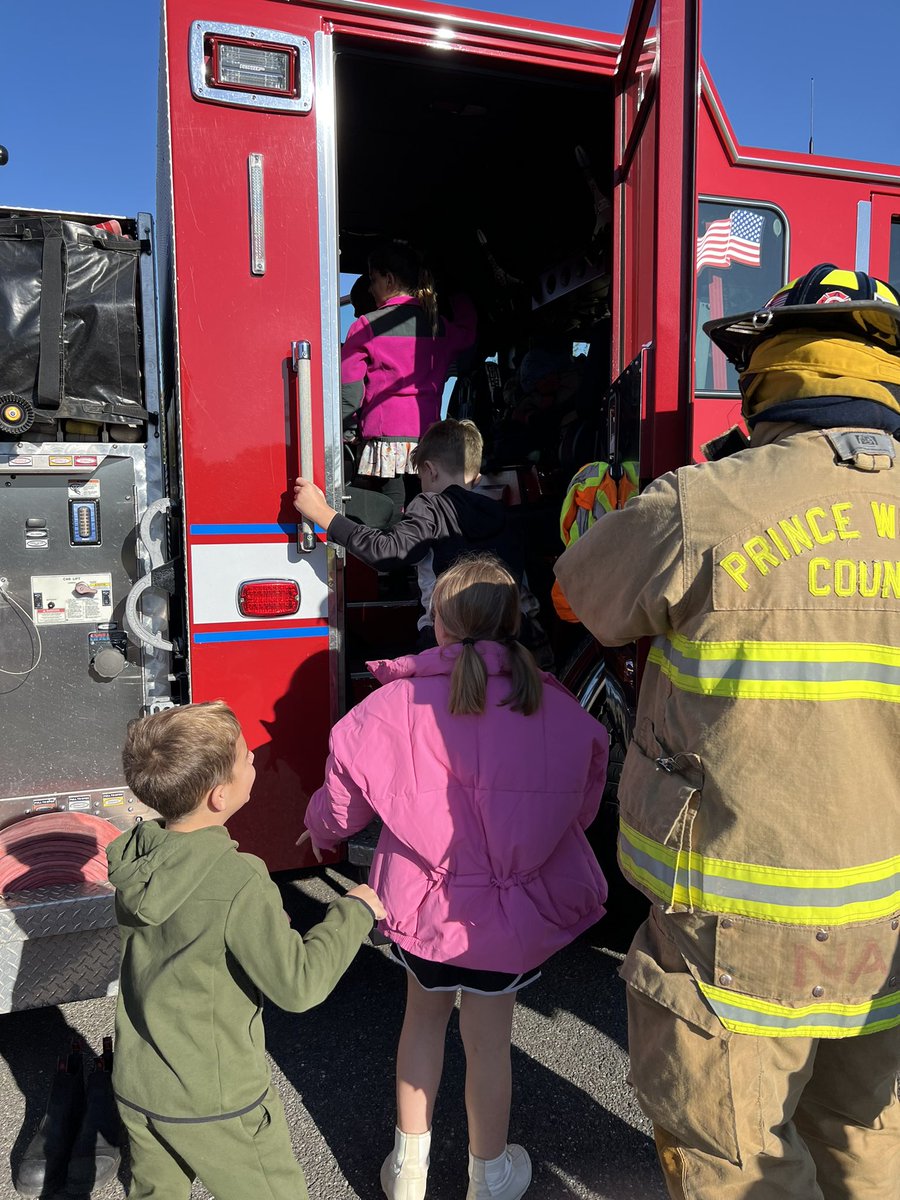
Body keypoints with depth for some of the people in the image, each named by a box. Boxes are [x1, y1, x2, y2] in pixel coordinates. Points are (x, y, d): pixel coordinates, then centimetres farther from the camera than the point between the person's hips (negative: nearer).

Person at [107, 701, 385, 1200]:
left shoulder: (132, 856, -10)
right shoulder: (239, 884, -31)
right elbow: (299, 985, -25)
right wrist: (355, 911, -15)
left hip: (136, 1086, 7)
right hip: (214, 1104, -6)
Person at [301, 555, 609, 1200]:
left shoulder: (398, 703, -15)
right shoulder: (559, 710, -11)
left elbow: (341, 802, -5)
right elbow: (582, 809, 3)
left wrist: (320, 831, 18)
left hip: (425, 904, 0)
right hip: (519, 911, 1)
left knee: (424, 1014, 25)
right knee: (489, 1039, 20)